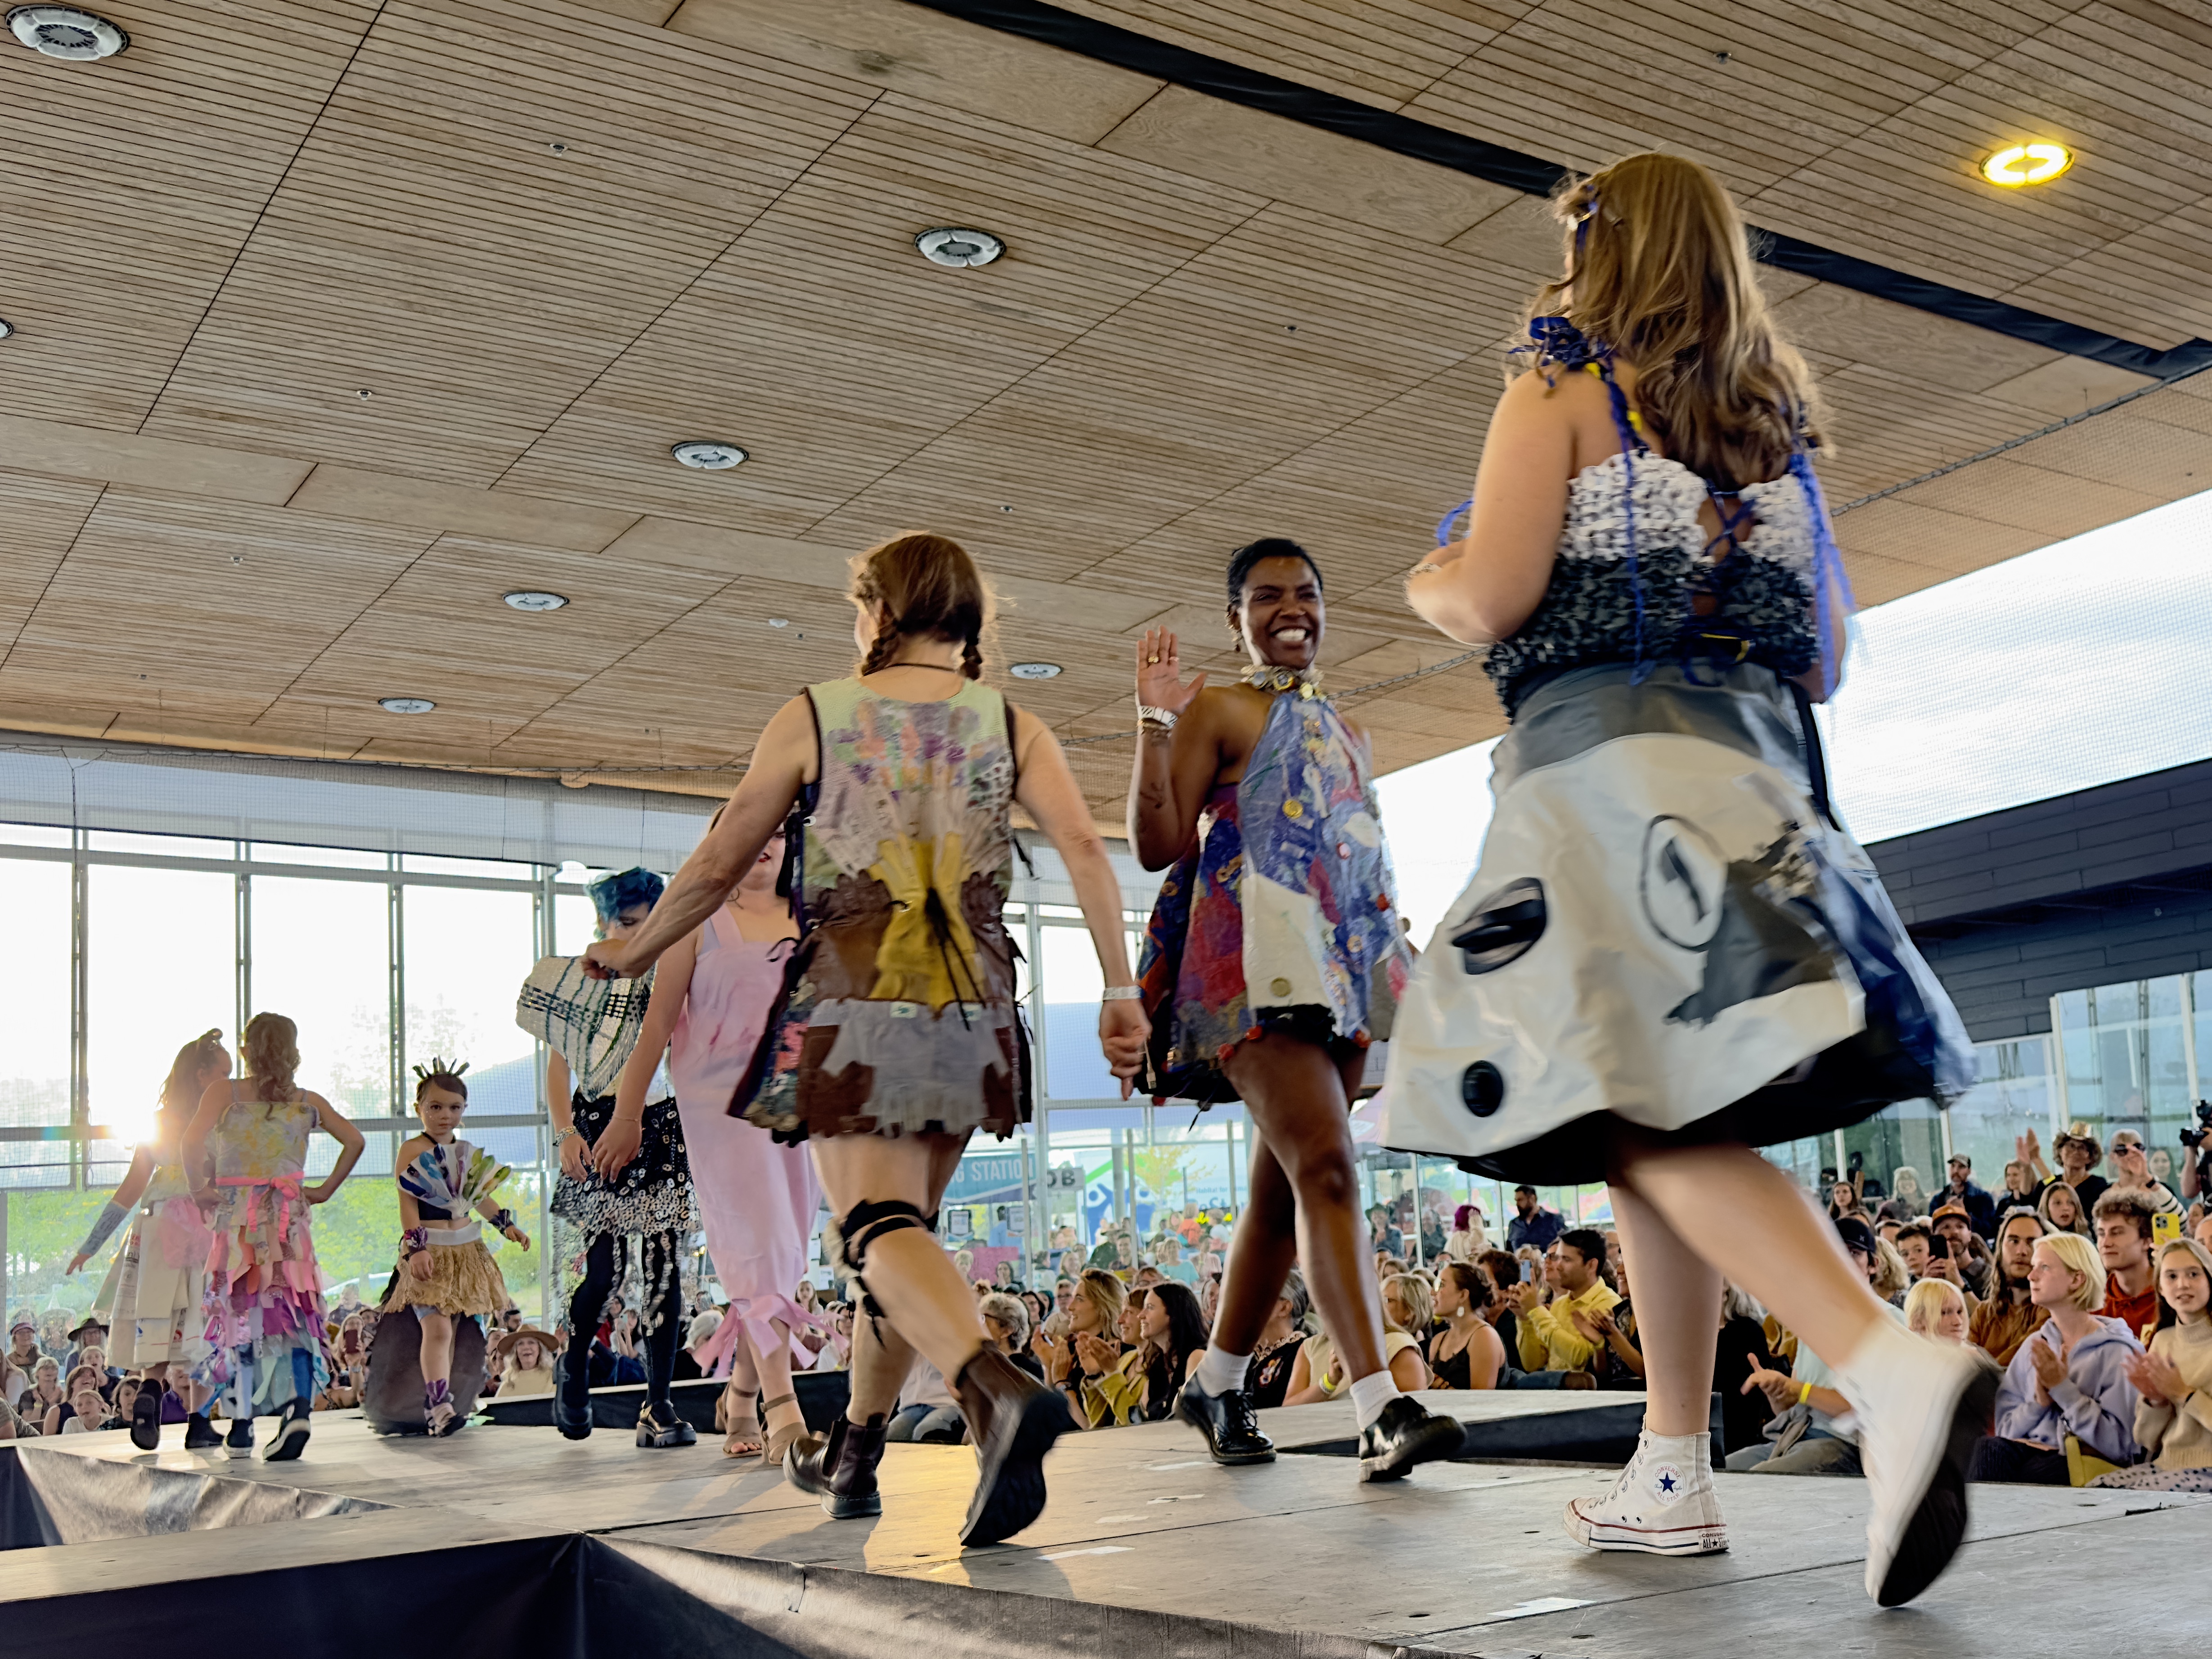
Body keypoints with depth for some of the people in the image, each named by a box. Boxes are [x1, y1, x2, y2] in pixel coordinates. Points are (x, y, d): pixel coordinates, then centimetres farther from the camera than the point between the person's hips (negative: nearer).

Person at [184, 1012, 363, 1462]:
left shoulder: (225, 1092, 0)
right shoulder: (308, 1102, 8)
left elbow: (194, 1139, -15)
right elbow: (354, 1141, 1)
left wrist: (199, 1185, -1)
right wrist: (326, 1190, 8)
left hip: (238, 1217, -1)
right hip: (291, 1218, 2)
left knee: (242, 1313, 6)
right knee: (294, 1314, 3)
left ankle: (242, 1425, 5)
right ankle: (299, 1406, -17)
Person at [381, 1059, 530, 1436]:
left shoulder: (466, 1152, 12)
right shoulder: (412, 1150, -6)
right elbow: (408, 1203, -12)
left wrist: (507, 1224, 20)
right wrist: (416, 1248, -21)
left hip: (467, 1251, 7)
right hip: (430, 1253, -7)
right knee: (436, 1327, -18)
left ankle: (447, 1401, 13)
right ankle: (439, 1406, -22)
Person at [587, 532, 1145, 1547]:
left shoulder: (810, 718, 6)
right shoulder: (1012, 727, 9)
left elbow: (717, 866, 8)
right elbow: (1083, 846, -6)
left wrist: (635, 952, 23)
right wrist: (1119, 990, -5)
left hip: (848, 1007, -3)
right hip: (971, 1013, 4)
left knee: (878, 1225, -13)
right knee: (905, 1223, 17)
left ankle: (1000, 1390, -40)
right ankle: (852, 1456, 27)